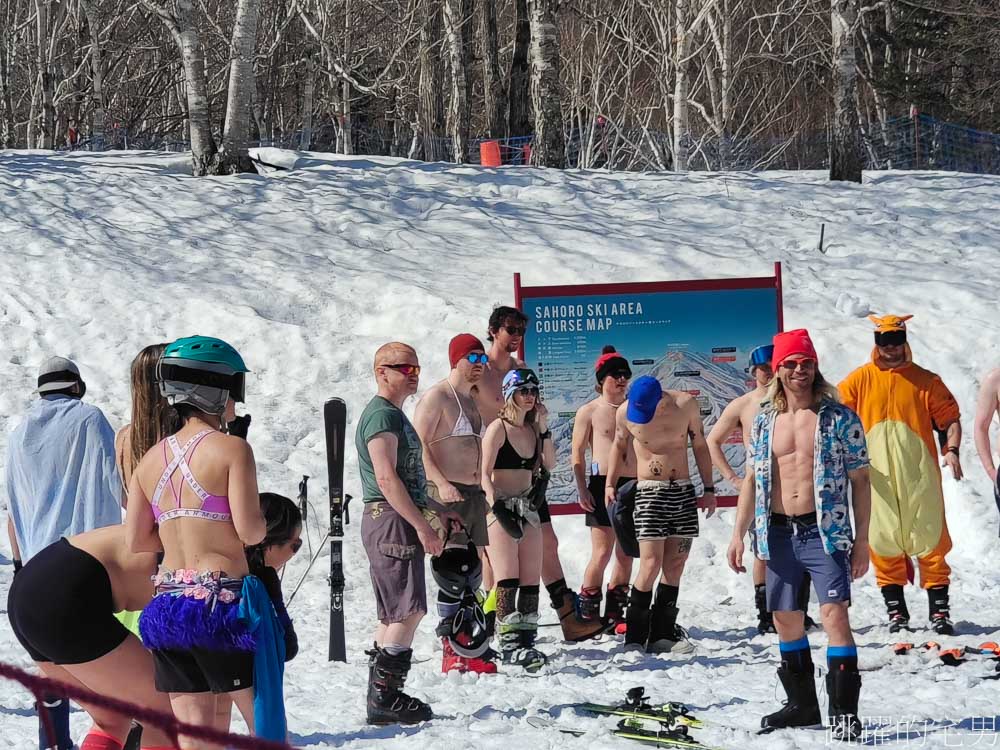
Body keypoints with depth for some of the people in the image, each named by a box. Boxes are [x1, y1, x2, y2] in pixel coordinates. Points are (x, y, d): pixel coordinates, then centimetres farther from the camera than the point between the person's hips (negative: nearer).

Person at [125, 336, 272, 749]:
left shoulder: (151, 458, 11)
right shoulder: (232, 448, -7)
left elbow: (136, 539, 8)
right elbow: (249, 530, -14)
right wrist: (263, 525, 8)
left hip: (167, 606, 6)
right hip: (221, 602, -6)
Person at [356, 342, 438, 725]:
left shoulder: (395, 415, 20)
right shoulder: (382, 414, -13)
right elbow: (387, 478, -21)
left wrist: (434, 514, 23)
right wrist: (423, 526, -21)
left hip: (402, 521, 11)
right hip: (391, 521, -11)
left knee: (398, 614, 11)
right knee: (408, 612, -12)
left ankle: (382, 698, 14)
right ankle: (385, 697, -11)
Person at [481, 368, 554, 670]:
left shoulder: (532, 428, 12)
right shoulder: (498, 428, -7)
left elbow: (549, 464, 4)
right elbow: (484, 473, -12)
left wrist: (544, 428, -3)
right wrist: (497, 508, -21)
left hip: (528, 507, 7)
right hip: (502, 506, -7)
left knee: (531, 579, 4)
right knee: (508, 578, -13)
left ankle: (525, 639, 8)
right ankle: (509, 644, -17)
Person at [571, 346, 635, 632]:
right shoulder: (589, 412, 1)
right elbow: (578, 454, 0)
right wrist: (582, 489, -9)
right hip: (603, 483, -5)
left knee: (626, 552, 6)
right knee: (602, 552, -9)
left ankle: (615, 614, 12)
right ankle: (588, 614, -1)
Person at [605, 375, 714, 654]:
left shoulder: (686, 405, -6)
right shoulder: (626, 413, -8)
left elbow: (700, 446, 6)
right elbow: (619, 447, 10)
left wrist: (708, 489, 7)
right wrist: (610, 485, 1)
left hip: (684, 491, 3)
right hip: (649, 492, -2)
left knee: (675, 564, 2)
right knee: (651, 563, -13)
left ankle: (661, 635, 8)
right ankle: (634, 638, -7)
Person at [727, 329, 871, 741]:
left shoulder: (840, 418, -2)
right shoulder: (764, 421, 10)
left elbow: (860, 481, -1)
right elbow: (752, 480, 15)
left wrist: (861, 541, -6)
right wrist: (738, 534, 8)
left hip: (825, 532, -5)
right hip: (779, 534, 5)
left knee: (835, 614, -16)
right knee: (786, 619, 10)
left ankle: (845, 711, -15)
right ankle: (802, 704, 25)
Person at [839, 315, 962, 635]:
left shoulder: (925, 380, 8)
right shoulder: (860, 380, 9)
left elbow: (950, 417, 8)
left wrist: (951, 450, -10)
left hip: (918, 474, -1)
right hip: (877, 475, 1)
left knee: (930, 539, -3)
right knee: (884, 542, 1)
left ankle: (939, 611, 0)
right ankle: (896, 612, 8)